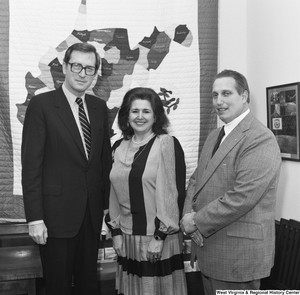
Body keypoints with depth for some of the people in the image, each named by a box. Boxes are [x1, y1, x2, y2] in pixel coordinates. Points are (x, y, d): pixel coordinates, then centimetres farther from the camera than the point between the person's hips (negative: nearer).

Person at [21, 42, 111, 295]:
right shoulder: (41, 105, -8)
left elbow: (105, 158, 10)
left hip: (93, 213, 5)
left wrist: (107, 203, 7)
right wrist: (35, 217, -13)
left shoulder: (99, 107, 7)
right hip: (56, 213, -4)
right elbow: (31, 164, -11)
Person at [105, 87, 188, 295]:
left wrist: (159, 236, -12)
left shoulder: (168, 144, -9)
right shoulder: (119, 147, 7)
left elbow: (175, 192, -11)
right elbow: (114, 192, 12)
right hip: (128, 237, 5)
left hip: (160, 238, -4)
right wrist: (116, 231, 8)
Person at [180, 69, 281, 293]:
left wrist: (197, 222, -15)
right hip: (208, 249, 8)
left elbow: (242, 197, -25)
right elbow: (196, 179, 13)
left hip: (238, 253, -8)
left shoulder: (261, 139, -17)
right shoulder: (214, 136, 13)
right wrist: (189, 215, -6)